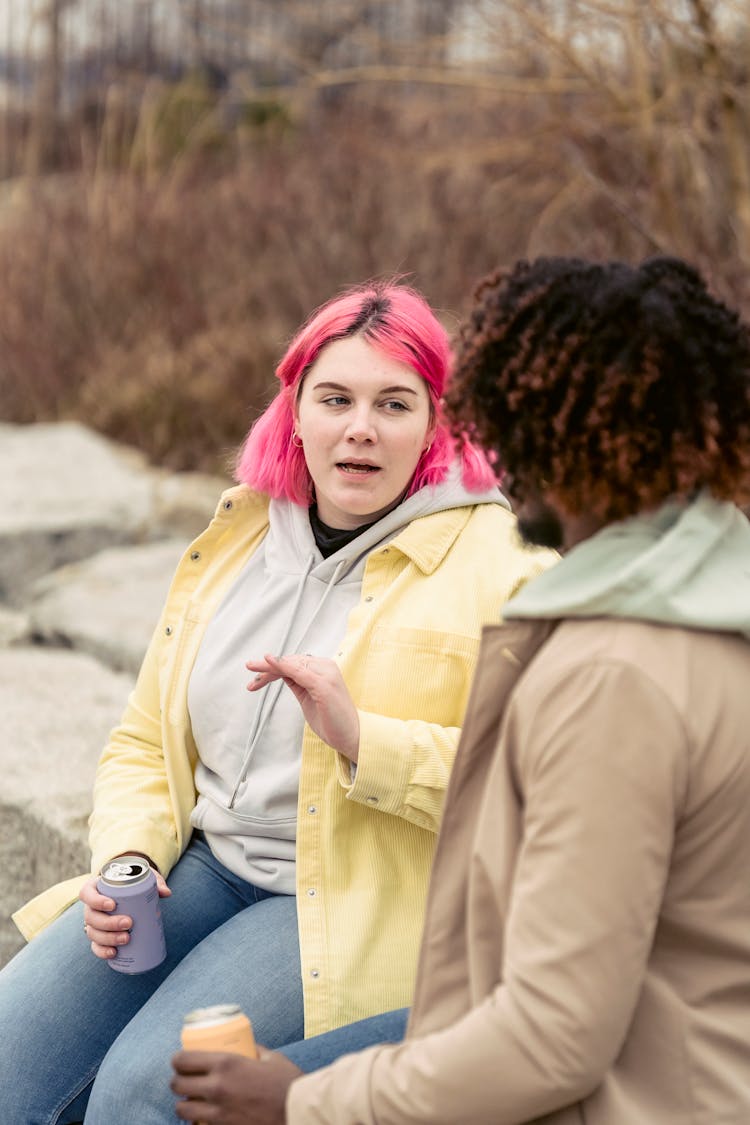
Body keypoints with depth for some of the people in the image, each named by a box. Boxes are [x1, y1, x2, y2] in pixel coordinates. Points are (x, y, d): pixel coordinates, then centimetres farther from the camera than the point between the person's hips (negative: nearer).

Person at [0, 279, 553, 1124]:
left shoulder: (498, 566, -6)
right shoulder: (235, 540, 11)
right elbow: (145, 742, 18)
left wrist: (361, 738, -24)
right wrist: (128, 858, -2)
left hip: (362, 900, -5)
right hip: (207, 864, 6)